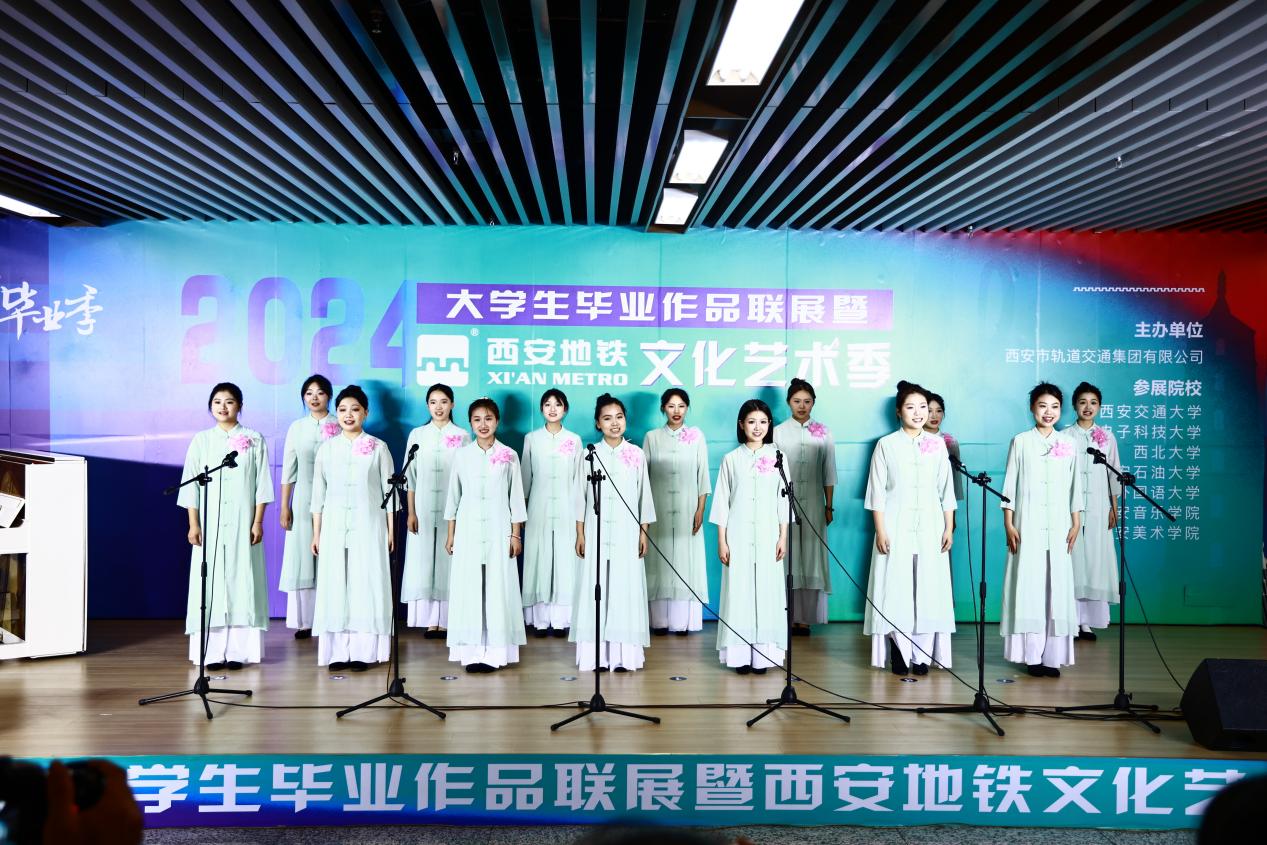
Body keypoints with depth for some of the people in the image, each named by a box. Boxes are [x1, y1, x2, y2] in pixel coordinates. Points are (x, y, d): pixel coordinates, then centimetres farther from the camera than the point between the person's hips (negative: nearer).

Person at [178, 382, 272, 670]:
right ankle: (212, 651, 5)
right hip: (210, 524, 1)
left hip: (243, 523, -1)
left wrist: (258, 522, -5)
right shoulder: (201, 440, 6)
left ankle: (239, 650, 4)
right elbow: (191, 485, 6)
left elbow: (262, 484, 1)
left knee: (241, 580, -1)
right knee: (211, 583, 0)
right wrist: (193, 524, -1)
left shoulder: (254, 440, 3)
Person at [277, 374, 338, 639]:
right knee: (302, 557, 3)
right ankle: (304, 621, 9)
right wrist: (284, 506, 5)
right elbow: (288, 469, 9)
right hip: (303, 500, 3)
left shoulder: (340, 427, 0)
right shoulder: (296, 427, 9)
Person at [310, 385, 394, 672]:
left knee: (367, 584, -1)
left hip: (368, 525, -2)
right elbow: (318, 493, 8)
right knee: (335, 585, 1)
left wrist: (391, 530, -1)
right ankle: (338, 652, 7)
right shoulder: (326, 449, 6)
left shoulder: (378, 448, 1)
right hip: (334, 527, 2)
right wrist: (316, 532, 5)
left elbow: (389, 490, 2)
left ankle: (362, 651, 5)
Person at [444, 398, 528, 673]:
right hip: (468, 530, 1)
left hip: (498, 530, -1)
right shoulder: (462, 455, 4)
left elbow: (516, 497, 3)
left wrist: (516, 534, 0)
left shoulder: (509, 456, 1)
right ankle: (472, 652, 7)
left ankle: (495, 651, 6)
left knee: (498, 588, -1)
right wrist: (450, 534, 6)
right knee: (468, 588, 1)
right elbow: (453, 496, 8)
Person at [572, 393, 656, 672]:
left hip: (626, 531, 0)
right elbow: (581, 496, 3)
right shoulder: (589, 454, 2)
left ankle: (624, 653, 7)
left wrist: (643, 532, 2)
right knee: (596, 586, 1)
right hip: (596, 531, 0)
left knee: (625, 586, 0)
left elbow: (644, 495, 5)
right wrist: (580, 534, 1)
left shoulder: (636, 455, 2)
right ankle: (597, 654, 7)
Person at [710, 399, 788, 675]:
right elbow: (722, 502, 2)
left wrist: (783, 537, -1)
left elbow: (783, 500, 5)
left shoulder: (777, 457, 4)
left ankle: (763, 653, 10)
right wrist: (721, 541, -2)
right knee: (738, 590, 0)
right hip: (738, 535, 0)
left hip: (768, 535, 1)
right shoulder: (731, 459, 2)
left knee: (766, 590, 1)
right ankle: (740, 653, 8)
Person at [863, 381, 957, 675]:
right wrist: (880, 531, -7)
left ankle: (922, 655, 10)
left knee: (928, 588, 2)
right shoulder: (886, 445, -1)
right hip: (896, 527, -2)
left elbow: (946, 489, 9)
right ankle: (900, 653, 8)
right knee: (895, 588, -1)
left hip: (930, 528, 2)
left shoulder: (937, 444, 6)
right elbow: (877, 492, -2)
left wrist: (949, 527, 4)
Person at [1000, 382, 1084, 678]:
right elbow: (1009, 485, 1)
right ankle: (1032, 654, 5)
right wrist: (1008, 525, -4)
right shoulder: (1020, 442, 2)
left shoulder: (1068, 444, 7)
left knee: (1057, 586, 2)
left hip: (1058, 526, 2)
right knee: (1029, 586, -1)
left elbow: (1075, 487, 9)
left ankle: (1053, 655, 7)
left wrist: (1076, 524, 4)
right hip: (1027, 525, -2)